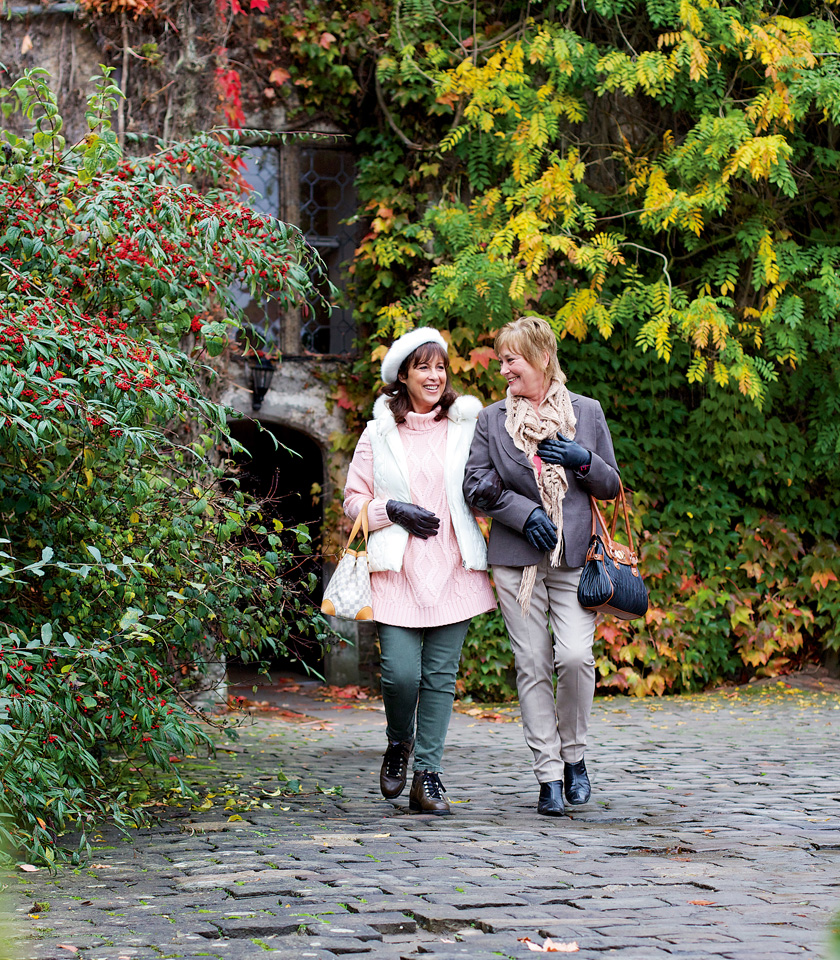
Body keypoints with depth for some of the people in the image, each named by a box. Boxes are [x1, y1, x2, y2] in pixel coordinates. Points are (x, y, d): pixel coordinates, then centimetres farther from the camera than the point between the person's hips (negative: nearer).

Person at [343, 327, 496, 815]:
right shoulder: (380, 434, 8)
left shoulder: (467, 425, 9)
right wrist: (393, 511, -7)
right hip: (398, 569, -1)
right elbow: (354, 500, 9)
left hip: (453, 570, 1)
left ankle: (428, 775, 9)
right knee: (401, 672, -11)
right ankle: (399, 745, 19)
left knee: (441, 675, 1)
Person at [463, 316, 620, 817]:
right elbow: (476, 485, 4)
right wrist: (524, 512, -9)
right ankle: (549, 775, 5)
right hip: (516, 559, 1)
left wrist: (582, 460, -8)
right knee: (532, 664, -1)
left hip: (575, 555, -1)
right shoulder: (492, 419, 8)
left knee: (574, 655, -15)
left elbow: (612, 485, 12)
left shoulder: (587, 412, 8)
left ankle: (574, 755, 8)